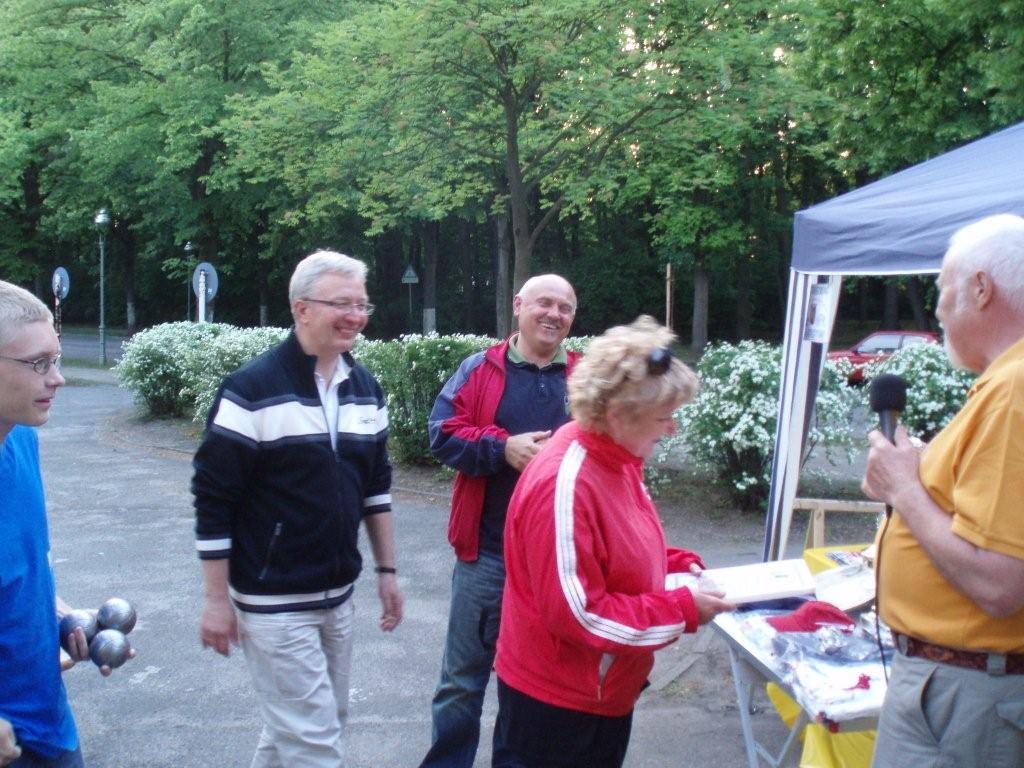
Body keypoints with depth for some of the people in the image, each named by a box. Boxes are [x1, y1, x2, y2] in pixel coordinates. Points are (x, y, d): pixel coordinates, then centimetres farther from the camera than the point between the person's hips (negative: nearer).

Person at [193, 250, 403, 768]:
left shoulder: (366, 389, 6)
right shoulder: (253, 389, -14)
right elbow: (213, 500, -12)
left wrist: (386, 570, 14)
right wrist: (216, 600, -12)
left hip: (337, 597, 6)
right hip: (273, 603, -6)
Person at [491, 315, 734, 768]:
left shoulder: (617, 461, 1)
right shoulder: (565, 485, -29)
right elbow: (577, 613, -27)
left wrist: (679, 566, -1)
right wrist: (683, 610, -21)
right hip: (554, 704, -9)